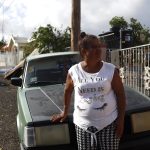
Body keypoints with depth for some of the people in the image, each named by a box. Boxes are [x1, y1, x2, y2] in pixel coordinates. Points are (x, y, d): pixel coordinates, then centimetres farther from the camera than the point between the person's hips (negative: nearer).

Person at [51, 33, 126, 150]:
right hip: (83, 124, 1)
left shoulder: (111, 70, -5)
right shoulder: (74, 71, -3)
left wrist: (121, 119, -4)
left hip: (108, 123, 0)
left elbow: (120, 95, -1)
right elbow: (68, 92, 11)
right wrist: (65, 112, 19)